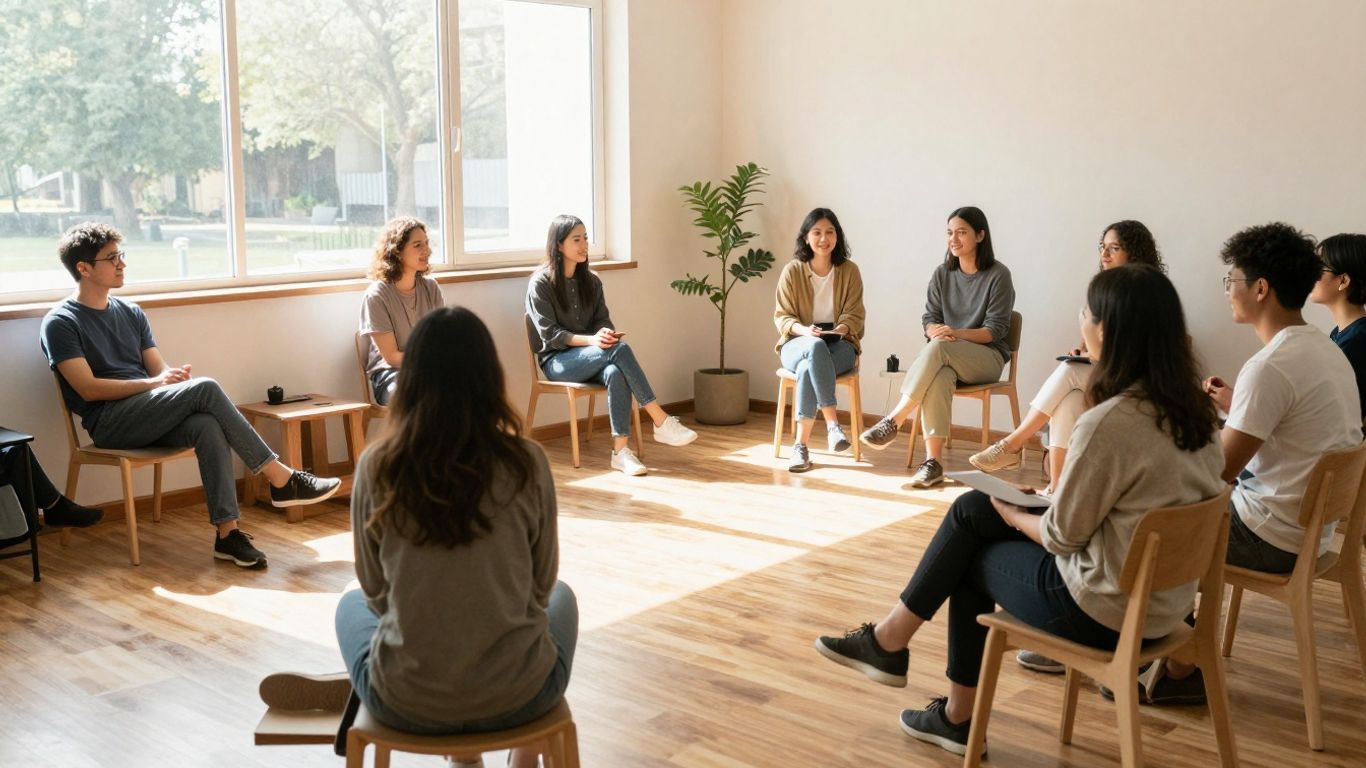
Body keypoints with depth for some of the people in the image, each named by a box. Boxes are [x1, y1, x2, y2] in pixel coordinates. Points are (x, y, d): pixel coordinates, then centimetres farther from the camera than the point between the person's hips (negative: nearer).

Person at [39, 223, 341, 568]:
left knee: (207, 425, -30)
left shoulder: (130, 313, 19)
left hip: (148, 416, 6)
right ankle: (280, 478, -25)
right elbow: (87, 388, -11)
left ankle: (227, 531, -36)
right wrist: (153, 383, -18)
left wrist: (175, 374, -11)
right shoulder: (60, 323, -1)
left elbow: (158, 368, 14)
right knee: (206, 388, -28)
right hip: (109, 422, -5)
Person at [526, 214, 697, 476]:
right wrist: (591, 340, -26)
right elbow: (549, 334, -12)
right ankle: (661, 422, -29)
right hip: (557, 361, -4)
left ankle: (621, 450, -39)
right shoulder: (541, 284, -6)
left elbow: (603, 320, 9)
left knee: (616, 374, -35)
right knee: (619, 349, -31)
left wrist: (605, 333, -18)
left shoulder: (591, 281, 11)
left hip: (589, 359, 4)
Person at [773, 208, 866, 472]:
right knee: (816, 347, -39)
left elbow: (855, 315, 0)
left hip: (839, 344, 0)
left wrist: (842, 328, -24)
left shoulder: (849, 271, 2)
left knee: (808, 369, -35)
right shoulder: (792, 271, -1)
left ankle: (801, 444, -31)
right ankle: (832, 423, -38)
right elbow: (781, 316, -1)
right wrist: (803, 330, -22)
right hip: (798, 343, 0)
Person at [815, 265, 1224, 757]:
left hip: (1105, 609, -8)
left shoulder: (1109, 422, -26)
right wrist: (1028, 508, 12)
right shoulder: (1191, 408, 0)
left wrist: (1012, 514, 4)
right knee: (971, 510, 14)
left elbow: (1063, 536, -16)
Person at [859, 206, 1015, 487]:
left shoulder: (998, 275, -4)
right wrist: (937, 331, -19)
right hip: (947, 357, 3)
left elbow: (996, 329, -10)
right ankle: (933, 462, -41)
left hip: (988, 356, -3)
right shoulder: (942, 274, 10)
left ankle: (893, 422, -35)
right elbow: (929, 319, 7)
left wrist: (957, 334, -26)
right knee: (939, 376, -36)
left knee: (937, 349, -36)